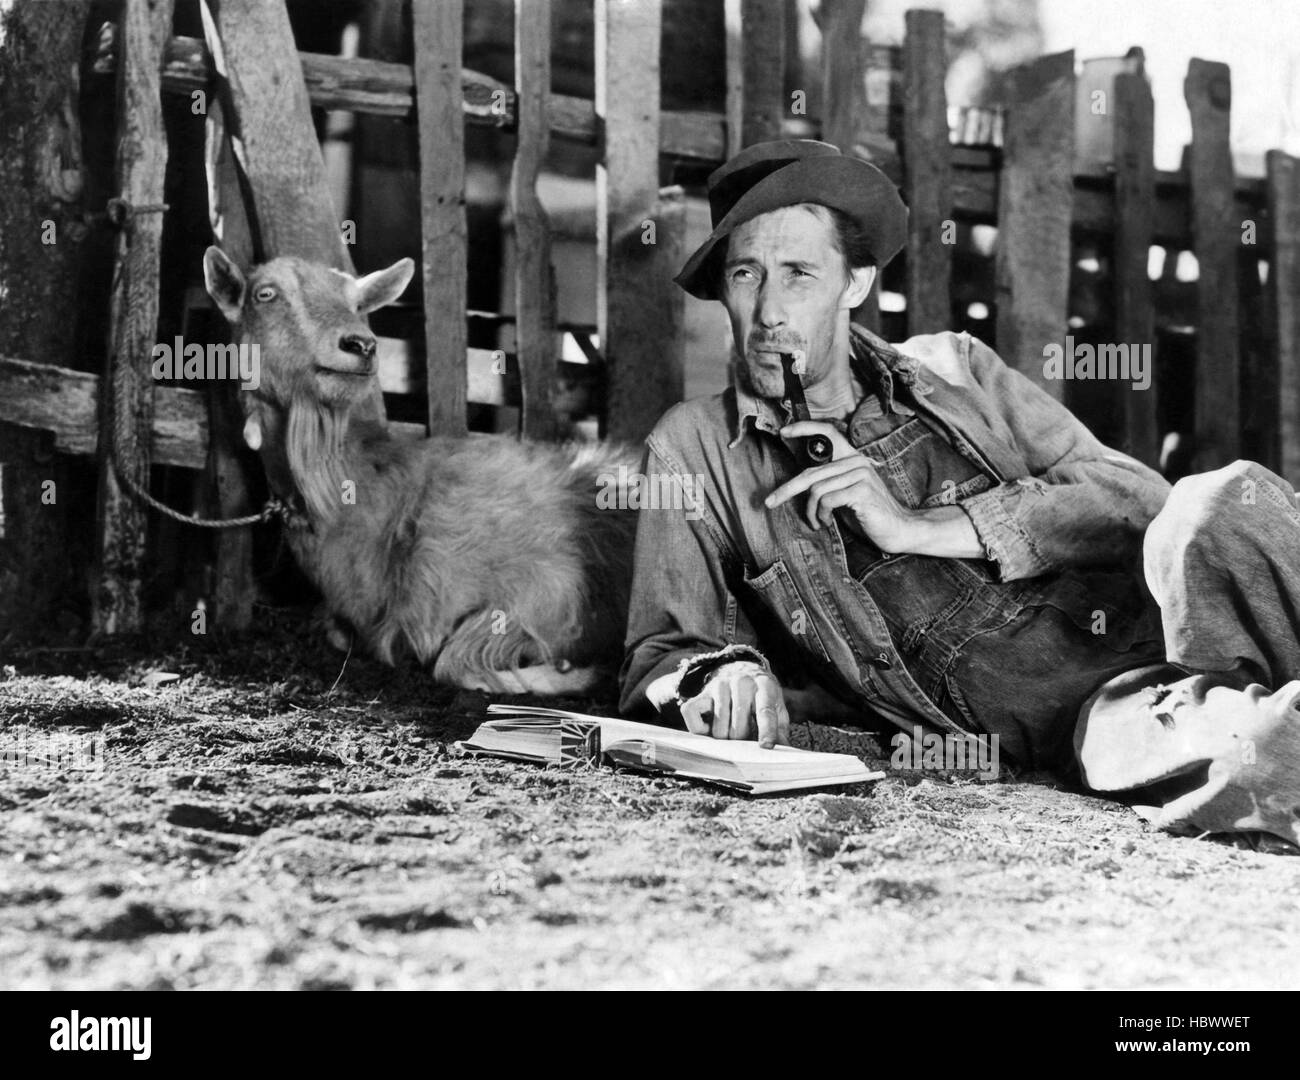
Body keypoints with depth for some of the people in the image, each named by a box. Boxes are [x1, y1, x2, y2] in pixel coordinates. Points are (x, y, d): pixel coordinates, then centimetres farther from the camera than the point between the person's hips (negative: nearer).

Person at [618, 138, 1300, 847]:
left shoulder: (950, 367, 17)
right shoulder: (695, 448, 14)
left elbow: (1140, 500, 6)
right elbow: (661, 656, 12)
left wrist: (920, 528, -5)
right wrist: (722, 676, -14)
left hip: (1137, 618, 2)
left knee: (1224, 498, -31)